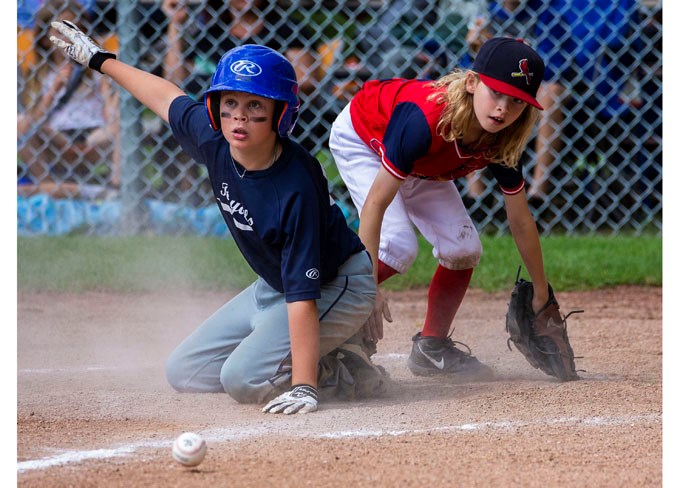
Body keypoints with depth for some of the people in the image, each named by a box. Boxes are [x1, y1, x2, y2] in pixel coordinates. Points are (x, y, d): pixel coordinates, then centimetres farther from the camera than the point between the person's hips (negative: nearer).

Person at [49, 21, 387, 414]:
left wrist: (303, 387, -42)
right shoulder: (215, 142, -15)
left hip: (338, 286, -9)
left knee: (244, 378, -26)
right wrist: (99, 58, 22)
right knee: (184, 372, 8)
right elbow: (169, 98, 8)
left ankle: (337, 363, 0)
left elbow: (303, 295, -38)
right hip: (272, 286, 9)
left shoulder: (296, 189, -35)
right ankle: (320, 360, 14)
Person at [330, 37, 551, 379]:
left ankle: (432, 346, 13)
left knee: (464, 247, -4)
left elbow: (520, 221, -9)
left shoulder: (501, 143, -25)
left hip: (419, 167, 6)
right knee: (397, 246, -24)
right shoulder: (424, 120, -44)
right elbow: (375, 203, -41)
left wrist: (541, 293, -2)